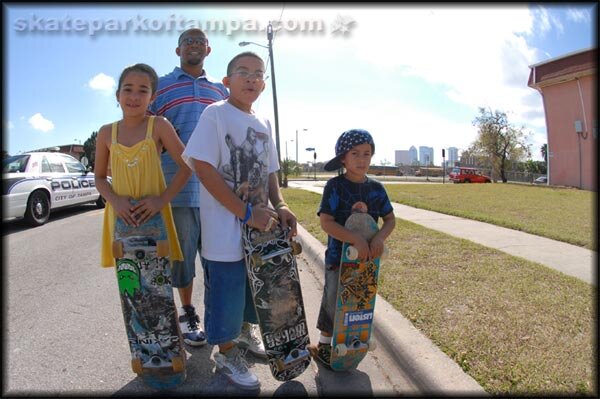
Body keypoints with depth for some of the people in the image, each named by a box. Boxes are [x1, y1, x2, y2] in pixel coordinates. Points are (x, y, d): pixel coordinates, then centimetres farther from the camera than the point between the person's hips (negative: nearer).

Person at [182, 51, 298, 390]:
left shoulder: (264, 123, 12)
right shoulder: (216, 113, -8)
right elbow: (203, 168, -16)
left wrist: (279, 206, -4)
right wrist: (247, 212, -19)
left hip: (260, 225, 7)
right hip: (226, 226, -6)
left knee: (254, 287, 19)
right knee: (227, 291, 5)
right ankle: (227, 353, 29)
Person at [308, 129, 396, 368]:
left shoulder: (376, 188, 1)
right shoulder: (335, 186, -13)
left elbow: (390, 219, 3)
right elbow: (326, 222, -21)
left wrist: (379, 238, -18)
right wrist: (357, 240, -30)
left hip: (367, 257, 5)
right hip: (338, 256, -4)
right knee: (334, 302, 7)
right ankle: (324, 346, 28)